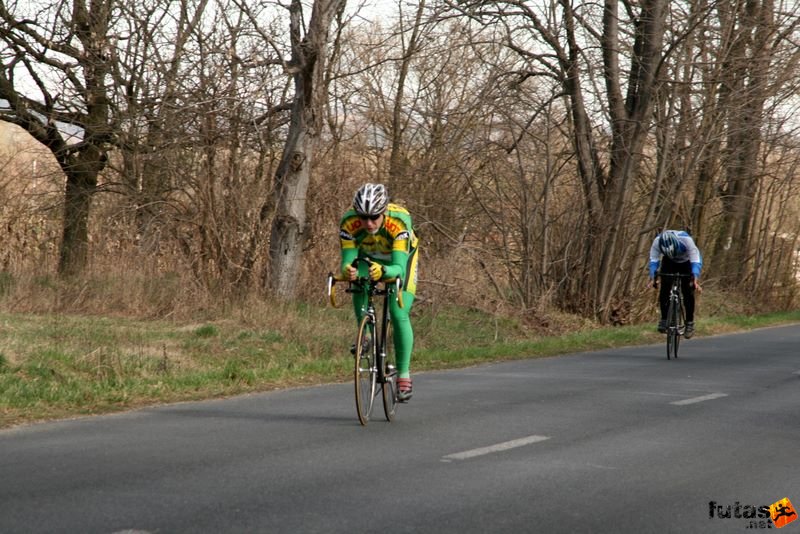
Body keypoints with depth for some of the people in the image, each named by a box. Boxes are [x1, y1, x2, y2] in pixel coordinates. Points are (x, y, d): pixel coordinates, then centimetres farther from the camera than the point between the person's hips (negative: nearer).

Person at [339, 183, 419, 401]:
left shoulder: (399, 221, -40)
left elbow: (398, 268, -45)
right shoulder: (349, 222, -34)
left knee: (399, 314, -16)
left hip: (401, 258, -3)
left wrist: (383, 271, -66)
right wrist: (348, 270, -58)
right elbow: (347, 260, -35)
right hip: (368, 255, 3)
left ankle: (404, 374, -5)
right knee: (358, 288, -26)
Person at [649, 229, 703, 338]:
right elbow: (654, 260, -27)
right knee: (664, 290, -16)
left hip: (686, 262, -2)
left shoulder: (686, 240, -39)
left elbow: (696, 260, -39)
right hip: (669, 262, 2)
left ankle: (690, 322, -2)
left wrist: (695, 278, -53)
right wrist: (653, 277, -41)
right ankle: (664, 319, -2)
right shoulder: (657, 241, -33)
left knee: (688, 292, -14)